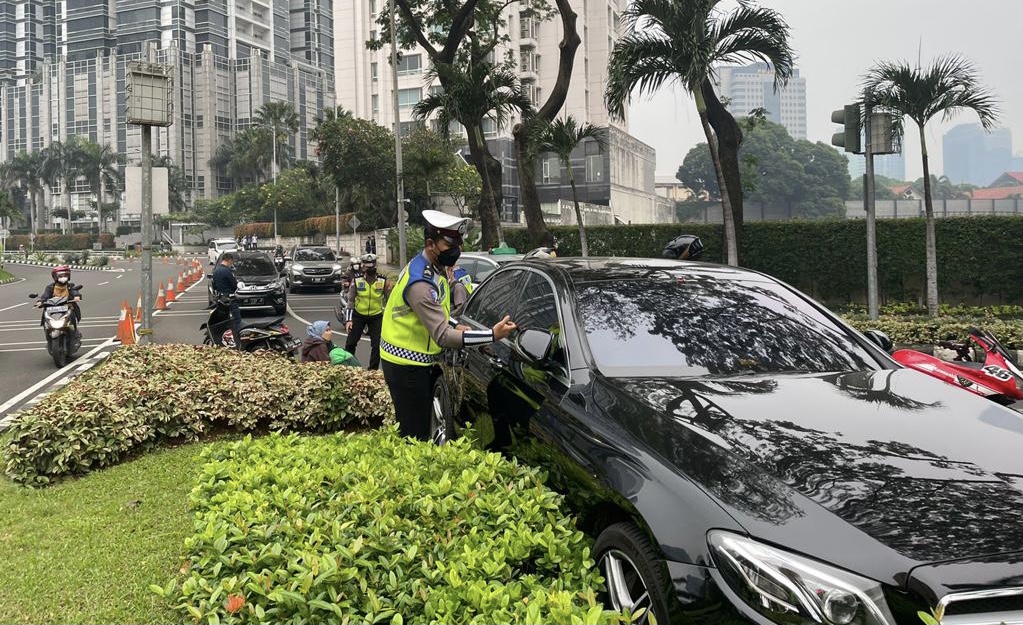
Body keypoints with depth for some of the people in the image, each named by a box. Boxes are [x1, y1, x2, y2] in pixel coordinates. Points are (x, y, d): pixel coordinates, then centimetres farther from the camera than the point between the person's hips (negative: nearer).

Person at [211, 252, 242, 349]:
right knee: (236, 322, -7)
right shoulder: (227, 271, -17)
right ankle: (238, 345, -11)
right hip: (230, 301, -9)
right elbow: (235, 285, -12)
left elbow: (214, 286, 16)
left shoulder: (215, 271, 10)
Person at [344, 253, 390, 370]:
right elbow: (350, 301, -3)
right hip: (358, 315, 0)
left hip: (376, 317, 0)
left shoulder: (383, 282, -8)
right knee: (350, 343, 4)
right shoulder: (356, 281, -8)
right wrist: (348, 320, -9)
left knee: (376, 345, 0)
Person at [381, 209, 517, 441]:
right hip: (406, 364, -10)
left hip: (417, 361, 10)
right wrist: (492, 335, -34)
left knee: (421, 428, 13)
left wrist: (453, 326, 0)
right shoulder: (421, 283, -26)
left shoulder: (435, 268, 5)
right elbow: (443, 336, -30)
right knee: (415, 435, -8)